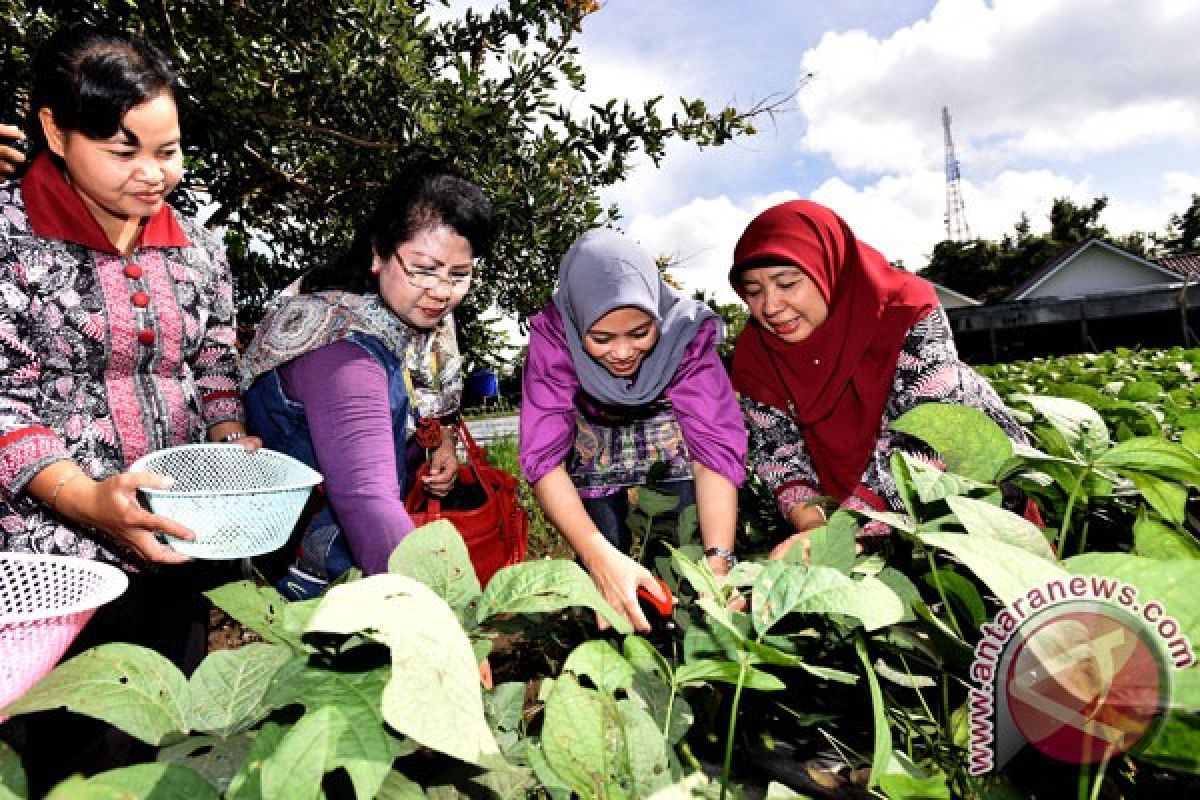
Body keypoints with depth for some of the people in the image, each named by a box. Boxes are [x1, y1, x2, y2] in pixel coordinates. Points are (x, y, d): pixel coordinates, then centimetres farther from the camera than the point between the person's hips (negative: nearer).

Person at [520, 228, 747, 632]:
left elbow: (715, 446, -34)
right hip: (595, 444, 0)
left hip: (670, 435, 1)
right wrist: (601, 557, -51)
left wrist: (718, 560, -48)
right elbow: (544, 456, -37)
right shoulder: (552, 336, -33)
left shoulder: (686, 330, -31)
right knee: (607, 583, -12)